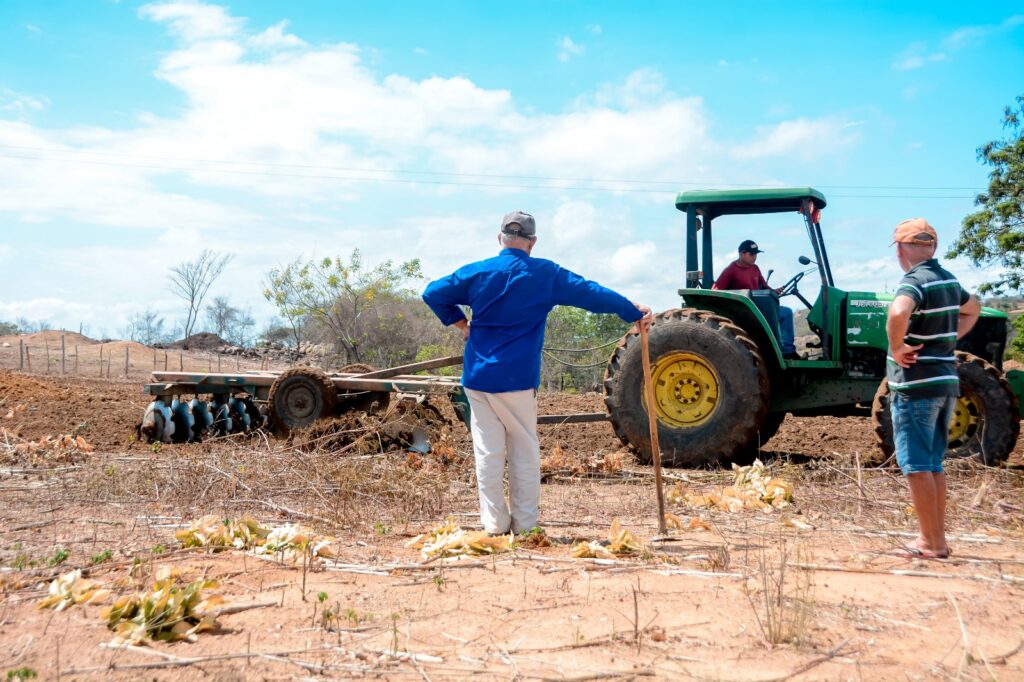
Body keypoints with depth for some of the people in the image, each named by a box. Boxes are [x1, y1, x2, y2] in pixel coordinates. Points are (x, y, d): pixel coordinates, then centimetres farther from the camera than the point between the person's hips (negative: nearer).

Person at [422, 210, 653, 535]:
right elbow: (591, 293, 0)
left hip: (478, 376, 2)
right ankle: (525, 523, 12)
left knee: (487, 452, 6)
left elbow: (432, 293, 3)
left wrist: (459, 322, 11)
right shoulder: (545, 274, -2)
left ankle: (495, 523, 8)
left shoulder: (476, 272, 3)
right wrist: (635, 312, 9)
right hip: (517, 378, -2)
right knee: (525, 450, 9)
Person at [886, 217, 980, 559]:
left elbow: (898, 312, -38)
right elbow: (972, 309, 31)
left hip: (915, 385, -8)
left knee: (916, 466, -2)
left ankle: (931, 543, 2)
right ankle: (936, 539, 20)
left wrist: (896, 348, -22)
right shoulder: (948, 280, 11)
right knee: (933, 466, 15)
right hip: (946, 382, 9)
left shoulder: (915, 281, -16)